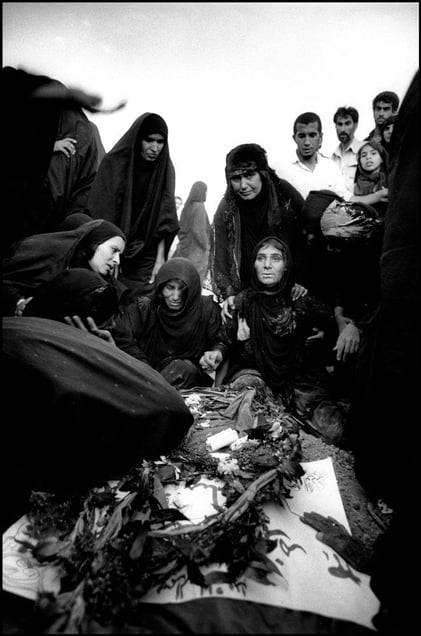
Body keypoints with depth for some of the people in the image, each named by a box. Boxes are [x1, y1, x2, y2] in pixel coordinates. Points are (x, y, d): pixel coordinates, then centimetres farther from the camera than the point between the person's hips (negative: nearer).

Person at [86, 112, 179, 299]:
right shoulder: (114, 163, -7)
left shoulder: (165, 169, 0)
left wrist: (160, 258, -7)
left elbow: (164, 220, -1)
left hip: (146, 255, 2)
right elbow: (102, 215, -9)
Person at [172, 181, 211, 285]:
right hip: (197, 251, -7)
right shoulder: (199, 207, -13)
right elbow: (199, 232, -18)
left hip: (183, 248, 8)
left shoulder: (187, 207, 8)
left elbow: (180, 230, 13)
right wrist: (207, 247, -7)